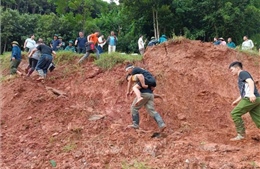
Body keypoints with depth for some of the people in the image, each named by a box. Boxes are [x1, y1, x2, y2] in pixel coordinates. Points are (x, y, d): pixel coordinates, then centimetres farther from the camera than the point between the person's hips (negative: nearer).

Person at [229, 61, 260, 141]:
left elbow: (251, 81, -16)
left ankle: (241, 134, -2)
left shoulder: (243, 73, 2)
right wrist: (237, 100, 38)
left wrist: (252, 94, -31)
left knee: (235, 113, -5)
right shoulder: (241, 78, 30)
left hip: (250, 98, -9)